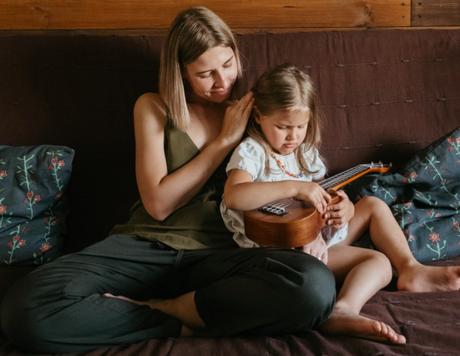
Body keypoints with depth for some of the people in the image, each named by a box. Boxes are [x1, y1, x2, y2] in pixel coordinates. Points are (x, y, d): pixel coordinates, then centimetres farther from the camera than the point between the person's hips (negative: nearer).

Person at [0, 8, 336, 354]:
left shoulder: (252, 113, 12)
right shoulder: (154, 108, 9)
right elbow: (158, 204, -2)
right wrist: (226, 140, -3)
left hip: (217, 255, 1)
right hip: (145, 246, 0)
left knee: (316, 284, -33)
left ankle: (160, 308, -16)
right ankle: (182, 325, -15)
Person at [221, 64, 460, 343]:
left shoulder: (306, 153, 10)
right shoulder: (252, 152, -14)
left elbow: (323, 196, 14)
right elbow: (233, 197, -33)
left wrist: (345, 208, -12)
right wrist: (294, 187, -37)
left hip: (322, 234, 9)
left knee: (373, 205, 14)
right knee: (378, 261, -20)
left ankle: (410, 269, 4)